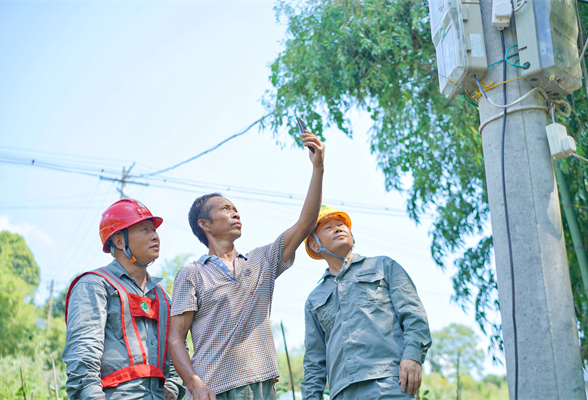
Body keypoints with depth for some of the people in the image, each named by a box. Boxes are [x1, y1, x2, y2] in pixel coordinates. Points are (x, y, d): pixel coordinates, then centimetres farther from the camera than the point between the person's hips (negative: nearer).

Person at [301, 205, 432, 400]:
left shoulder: (384, 266, 19)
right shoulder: (314, 301, 26)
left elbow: (413, 313, 7)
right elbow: (314, 361, 23)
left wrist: (412, 356, -9)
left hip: (387, 379, -3)